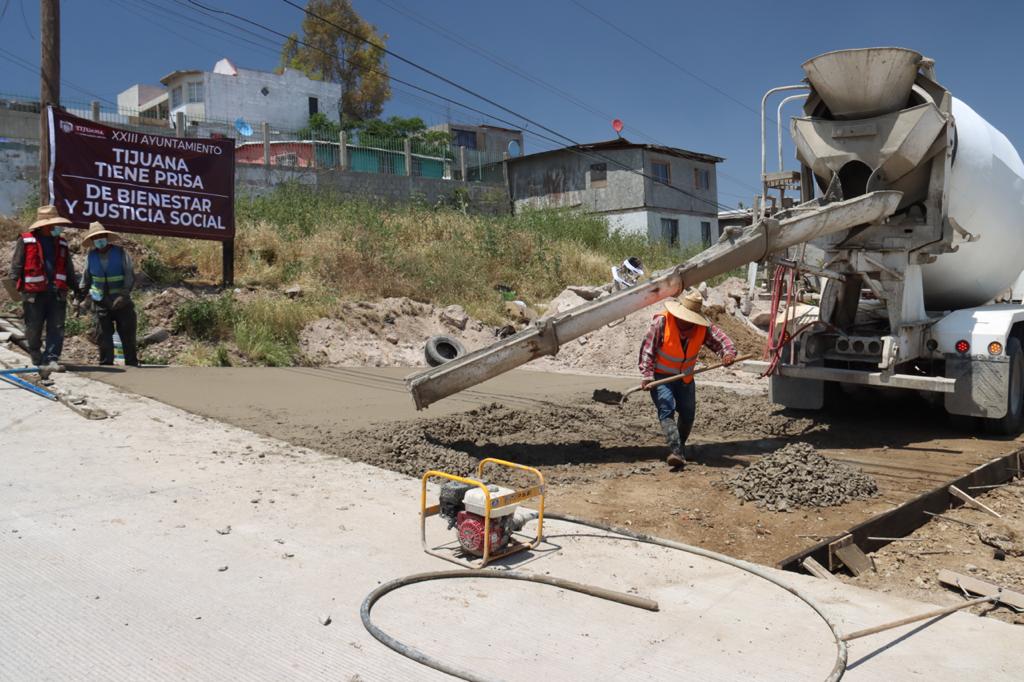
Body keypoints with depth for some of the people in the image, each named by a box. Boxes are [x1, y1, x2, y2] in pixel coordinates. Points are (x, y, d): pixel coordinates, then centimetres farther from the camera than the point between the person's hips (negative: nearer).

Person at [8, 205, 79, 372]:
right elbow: (16, 266, 1)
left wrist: (76, 289, 18)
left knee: (56, 328, -4)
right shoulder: (25, 240, 1)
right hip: (34, 293, -4)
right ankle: (37, 359, 22)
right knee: (33, 329, 6)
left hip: (57, 293, 4)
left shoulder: (61, 243, 16)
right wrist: (16, 287, -7)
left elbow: (69, 270, 21)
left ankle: (51, 359, -5)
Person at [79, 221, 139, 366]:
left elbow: (130, 276, -9)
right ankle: (106, 364, 7)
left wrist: (124, 294, -21)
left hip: (122, 302, -2)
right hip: (101, 303, 2)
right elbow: (86, 278, 14)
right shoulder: (91, 256, 5)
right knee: (104, 336, 1)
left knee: (128, 335, 0)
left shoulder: (120, 253, -4)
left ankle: (132, 363, 7)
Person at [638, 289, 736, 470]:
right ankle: (675, 450, -33)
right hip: (660, 376, -4)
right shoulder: (661, 321, -22)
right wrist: (647, 375, -24)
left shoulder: (703, 327, -10)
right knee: (666, 409, -22)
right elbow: (647, 349, -18)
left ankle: (680, 448, 32)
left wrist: (728, 353, -34)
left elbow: (721, 340, -10)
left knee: (688, 414, 9)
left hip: (685, 378, 5)